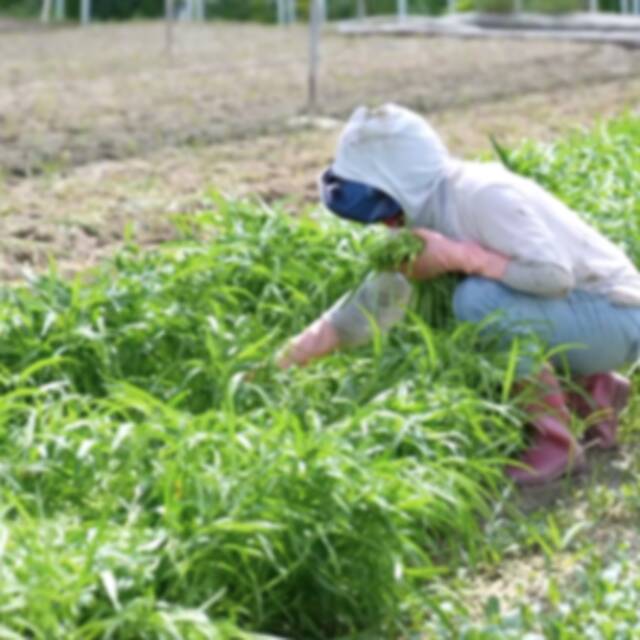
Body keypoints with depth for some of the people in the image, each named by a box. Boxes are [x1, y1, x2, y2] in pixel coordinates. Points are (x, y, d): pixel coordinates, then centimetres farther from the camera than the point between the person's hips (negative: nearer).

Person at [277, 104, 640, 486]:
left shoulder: (483, 195, -24)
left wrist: (458, 256, -28)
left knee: (477, 298, -28)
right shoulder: (432, 212, 2)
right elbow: (386, 292, 4)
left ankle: (557, 440, -16)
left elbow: (555, 274, -31)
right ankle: (594, 390, 15)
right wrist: (296, 355, -2)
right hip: (574, 313, 9)